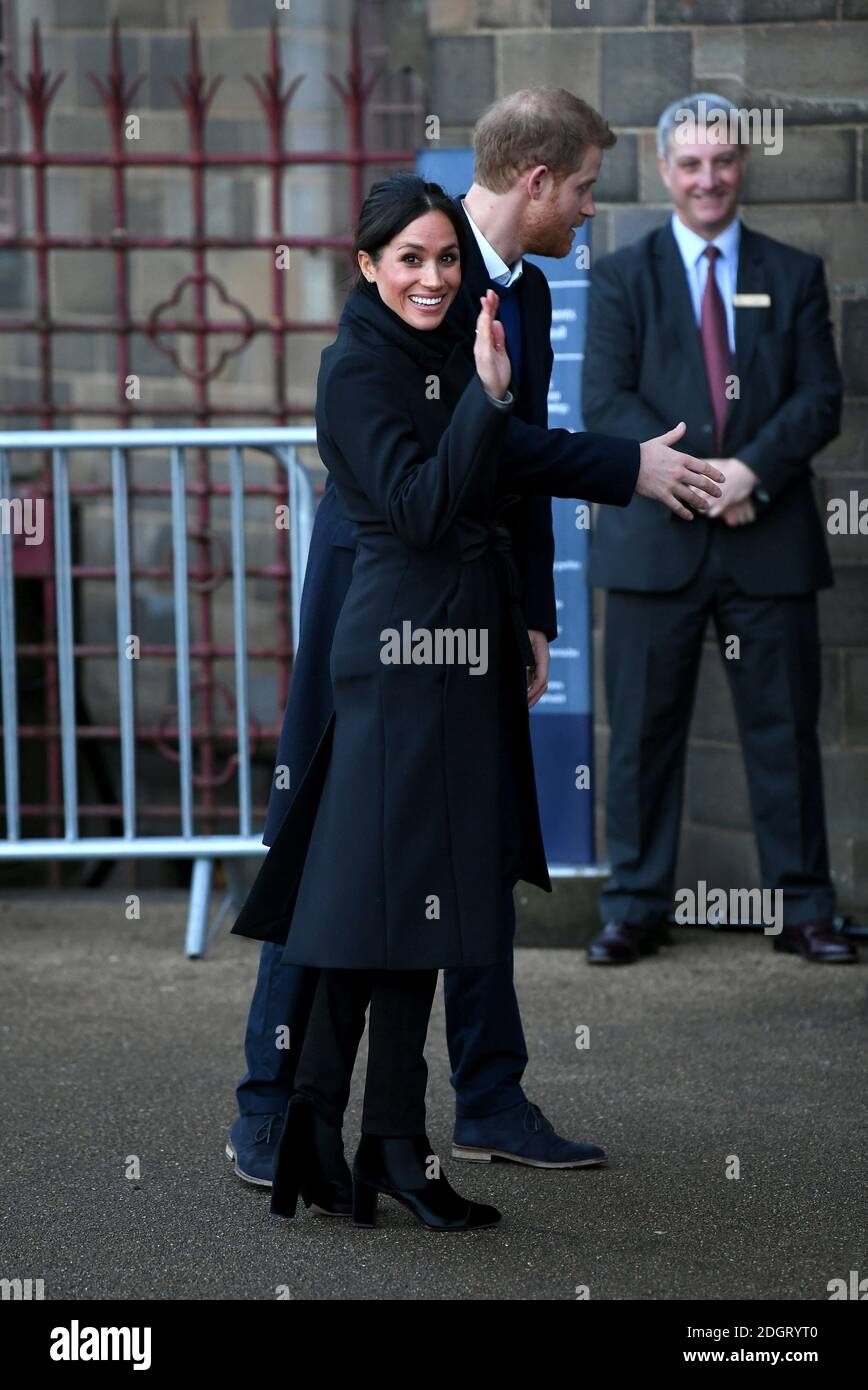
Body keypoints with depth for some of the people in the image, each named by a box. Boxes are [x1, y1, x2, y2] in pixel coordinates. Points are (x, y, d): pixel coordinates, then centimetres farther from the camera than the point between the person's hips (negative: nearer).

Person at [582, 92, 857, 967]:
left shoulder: (795, 276, 11)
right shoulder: (620, 278, 7)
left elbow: (821, 400, 2)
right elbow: (606, 403, -3)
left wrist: (750, 469, -14)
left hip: (771, 539, 1)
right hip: (656, 541, -1)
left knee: (784, 730, 4)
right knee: (644, 732, 3)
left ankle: (803, 910, 12)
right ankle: (634, 911, 11)